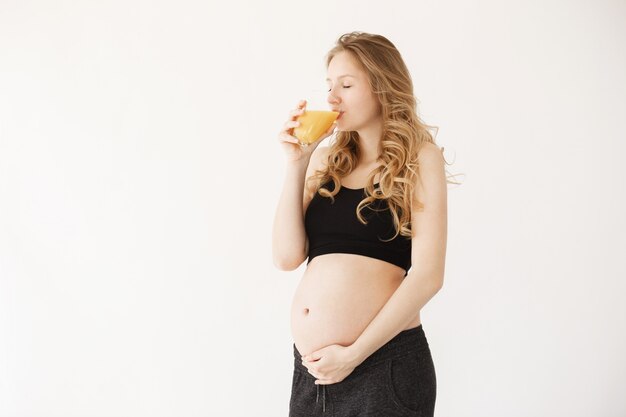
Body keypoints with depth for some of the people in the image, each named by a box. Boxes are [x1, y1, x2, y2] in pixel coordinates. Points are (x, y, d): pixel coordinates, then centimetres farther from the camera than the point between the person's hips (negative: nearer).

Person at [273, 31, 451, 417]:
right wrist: (296, 163, -3)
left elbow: (427, 275, -10)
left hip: (384, 362, -4)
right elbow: (287, 257, 2)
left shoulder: (419, 158, -1)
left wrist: (354, 354, -14)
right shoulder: (326, 160, 11)